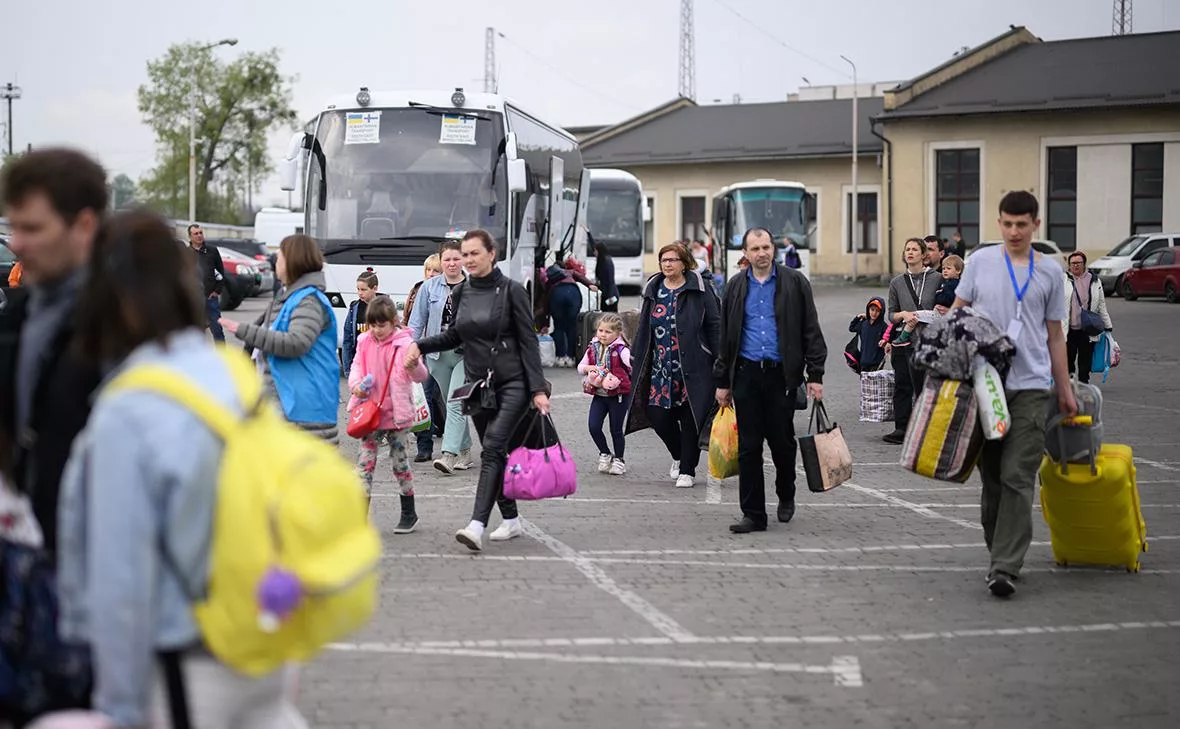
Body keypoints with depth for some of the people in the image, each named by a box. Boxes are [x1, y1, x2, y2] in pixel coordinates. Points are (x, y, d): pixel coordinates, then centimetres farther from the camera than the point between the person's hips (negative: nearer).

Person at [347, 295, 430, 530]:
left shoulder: (404, 343, -9)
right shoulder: (365, 342, 4)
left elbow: (421, 376, -13)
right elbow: (357, 366, 12)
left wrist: (413, 366, -37)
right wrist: (356, 385, -10)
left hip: (396, 413, -4)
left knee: (399, 461, 6)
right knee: (364, 461, 1)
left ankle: (409, 514, 21)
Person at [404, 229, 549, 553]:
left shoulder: (511, 291, -7)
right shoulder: (461, 292, 7)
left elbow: (528, 341, -8)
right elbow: (455, 336, 20)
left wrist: (538, 389, -13)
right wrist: (420, 345, 5)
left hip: (512, 383, -6)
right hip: (478, 384, 6)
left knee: (492, 449, -17)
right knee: (494, 453, 9)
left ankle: (477, 525, -27)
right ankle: (511, 521, 21)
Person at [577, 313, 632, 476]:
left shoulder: (621, 351, -12)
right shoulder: (593, 349, 5)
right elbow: (580, 367, 12)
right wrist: (590, 368, -9)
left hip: (618, 395, -4)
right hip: (599, 395, 4)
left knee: (616, 429, 5)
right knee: (594, 427, -4)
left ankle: (618, 460, 25)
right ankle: (605, 454, 20)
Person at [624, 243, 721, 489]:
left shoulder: (699, 289, -3)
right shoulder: (653, 290, 11)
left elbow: (714, 325, -3)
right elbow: (644, 328, 17)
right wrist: (638, 359, 13)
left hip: (693, 367, -4)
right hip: (661, 367, 4)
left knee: (690, 418, 0)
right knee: (658, 416, 2)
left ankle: (687, 470, 13)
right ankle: (679, 456, 29)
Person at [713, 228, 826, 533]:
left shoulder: (794, 283, 2)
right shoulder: (736, 287, 10)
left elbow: (811, 331, 1)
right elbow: (725, 337, 14)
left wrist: (815, 374, -5)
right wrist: (722, 381, 11)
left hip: (781, 374, -2)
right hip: (746, 374, 2)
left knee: (782, 440, 5)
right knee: (748, 446, 1)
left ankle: (786, 495, 33)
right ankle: (753, 514, 6)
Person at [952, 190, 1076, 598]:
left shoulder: (1051, 272, 8)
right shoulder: (981, 262, 6)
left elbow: (1054, 335, 13)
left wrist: (1065, 388, 14)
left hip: (1030, 385, -1)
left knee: (1018, 477, -10)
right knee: (991, 475, 9)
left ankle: (1005, 567, -13)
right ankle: (998, 549, 23)